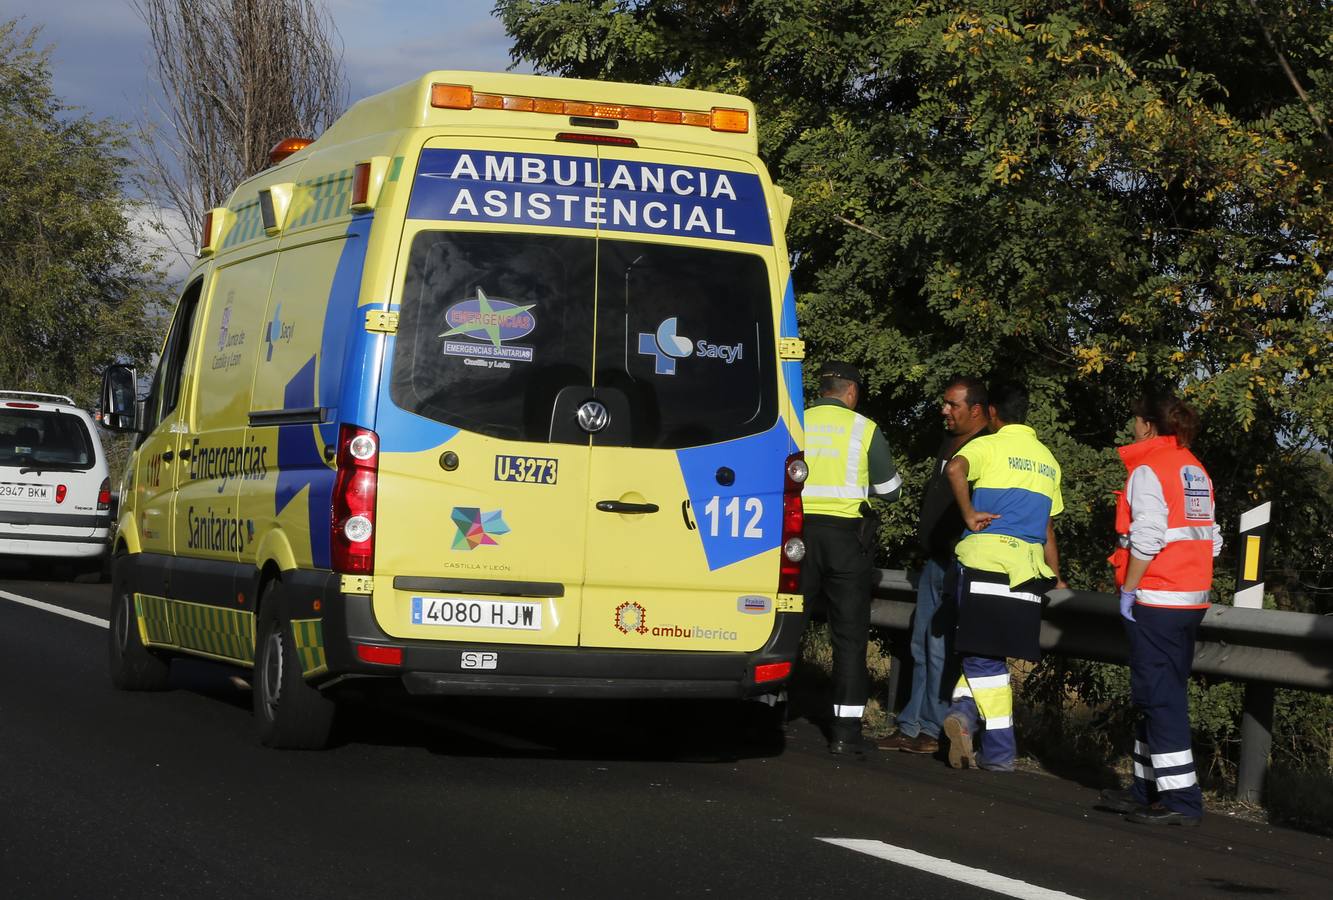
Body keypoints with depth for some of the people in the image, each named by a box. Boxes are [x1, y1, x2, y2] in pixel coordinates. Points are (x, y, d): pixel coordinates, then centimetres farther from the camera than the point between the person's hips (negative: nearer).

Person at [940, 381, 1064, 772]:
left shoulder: (988, 445, 3)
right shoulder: (1048, 460, 19)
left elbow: (955, 469, -21)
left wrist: (969, 515, -11)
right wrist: (1056, 579, 32)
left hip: (984, 555, -4)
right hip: (1028, 566, 4)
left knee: (984, 656, 1)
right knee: (987, 653, 9)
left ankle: (1000, 751, -8)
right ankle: (965, 708, -11)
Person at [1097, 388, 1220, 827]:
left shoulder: (1148, 470, -11)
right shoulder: (1196, 470, 14)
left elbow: (1145, 539, -19)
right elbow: (1210, 538, 14)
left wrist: (1128, 591, -13)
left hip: (1156, 599, -9)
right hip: (1193, 599, 9)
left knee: (1159, 697, -7)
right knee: (1165, 694, 15)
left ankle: (1181, 799, -11)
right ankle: (1148, 790, 21)